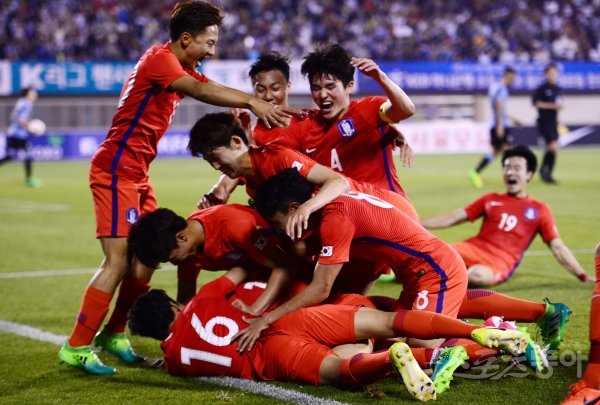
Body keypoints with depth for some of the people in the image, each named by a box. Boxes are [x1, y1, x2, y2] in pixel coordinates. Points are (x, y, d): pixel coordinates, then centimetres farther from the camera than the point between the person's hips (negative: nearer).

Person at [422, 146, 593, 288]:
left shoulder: (539, 210, 11)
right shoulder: (491, 200, 19)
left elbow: (557, 247, 9)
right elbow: (453, 218, 18)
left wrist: (583, 277, -1)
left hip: (501, 263, -2)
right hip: (475, 248, 2)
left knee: (476, 275, -37)